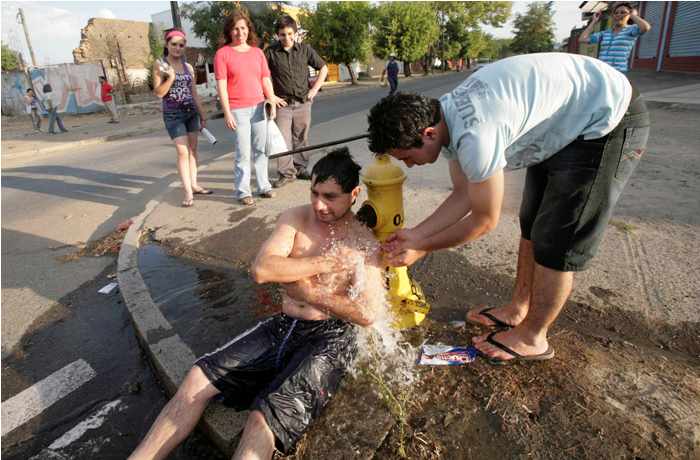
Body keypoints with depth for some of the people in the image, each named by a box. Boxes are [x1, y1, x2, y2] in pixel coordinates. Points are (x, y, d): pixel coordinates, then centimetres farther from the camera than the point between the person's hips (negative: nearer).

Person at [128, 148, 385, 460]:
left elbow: (367, 314, -18)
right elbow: (261, 270, -12)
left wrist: (309, 291, -14)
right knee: (199, 376, -5)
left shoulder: (363, 243, -7)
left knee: (264, 418, -25)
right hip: (282, 327, 5)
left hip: (329, 339, -5)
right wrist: (326, 262, -14)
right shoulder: (296, 219, 4)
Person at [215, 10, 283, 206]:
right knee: (243, 153, -4)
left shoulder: (257, 52, 12)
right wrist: (227, 113, -13)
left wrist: (272, 101, -2)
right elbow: (221, 85, -6)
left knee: (261, 149, 9)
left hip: (259, 107, 4)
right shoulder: (222, 54, -1)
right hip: (237, 110, -4)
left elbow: (266, 79, 11)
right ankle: (243, 192, 6)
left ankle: (264, 186, 19)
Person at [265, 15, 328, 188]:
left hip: (303, 102, 2)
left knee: (301, 138, 10)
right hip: (282, 104, -2)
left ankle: (300, 169, 23)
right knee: (283, 139, -7)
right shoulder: (271, 52, -2)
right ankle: (286, 173, 2)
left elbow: (323, 68, 12)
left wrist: (314, 89, 3)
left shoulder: (305, 49, 4)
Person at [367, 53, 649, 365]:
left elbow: (484, 221, -20)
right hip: (567, 126, 9)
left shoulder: (475, 136, -36)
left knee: (555, 243, -4)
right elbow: (463, 195, 1)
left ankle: (531, 338, 16)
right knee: (532, 225, 16)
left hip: (609, 124, -9)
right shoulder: (445, 118, -6)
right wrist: (416, 234, -4)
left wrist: (422, 248, -10)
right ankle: (517, 310, 33)